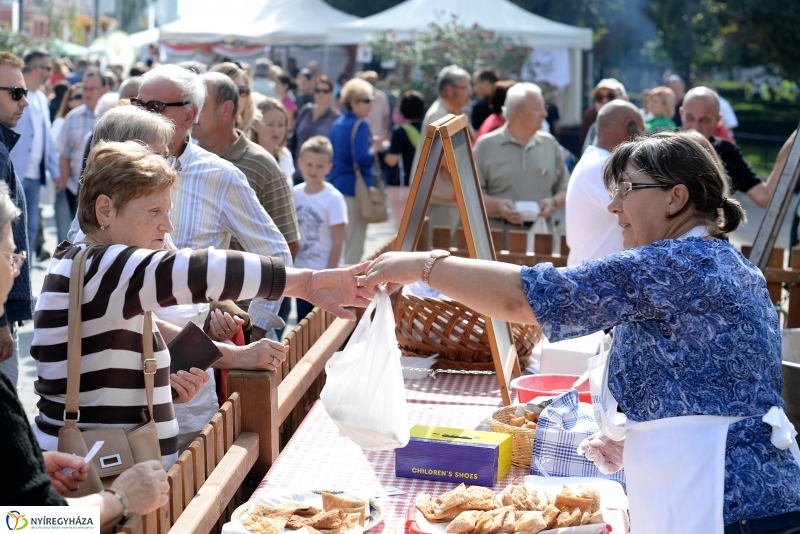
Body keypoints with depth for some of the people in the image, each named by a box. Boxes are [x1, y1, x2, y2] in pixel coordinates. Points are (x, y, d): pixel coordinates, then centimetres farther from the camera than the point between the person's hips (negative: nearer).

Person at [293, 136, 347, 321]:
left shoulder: (333, 199, -13)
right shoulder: (295, 193, 1)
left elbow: (338, 242, -12)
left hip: (323, 273, -5)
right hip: (300, 273, 5)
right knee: (302, 323, 11)